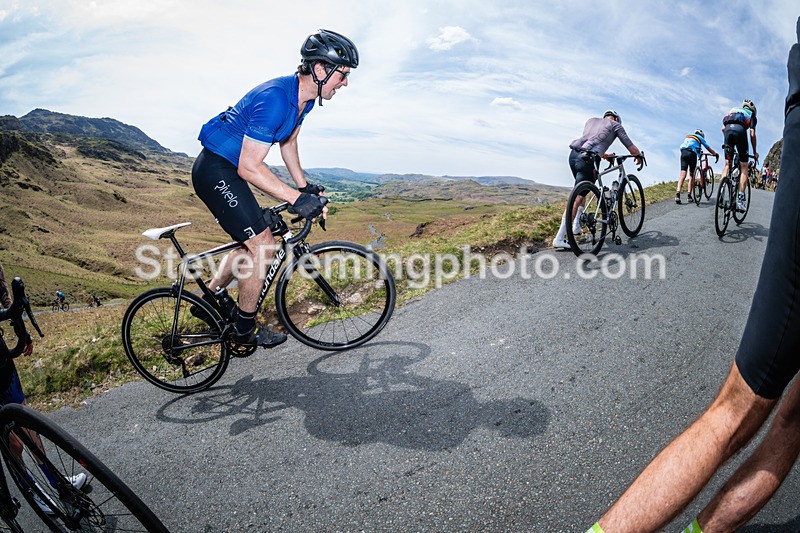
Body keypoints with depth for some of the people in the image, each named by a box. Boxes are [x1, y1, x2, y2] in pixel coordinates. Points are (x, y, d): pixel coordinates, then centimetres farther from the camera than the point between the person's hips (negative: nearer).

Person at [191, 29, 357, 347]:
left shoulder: (304, 97, 2)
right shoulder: (275, 99, -28)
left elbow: (288, 143, 15)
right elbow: (249, 167, -28)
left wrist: (305, 187, 7)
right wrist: (296, 198, -31)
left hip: (227, 170, 10)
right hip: (216, 169, -10)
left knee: (253, 243, 15)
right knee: (262, 245, -11)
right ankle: (246, 330, 6)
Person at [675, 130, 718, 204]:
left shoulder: (687, 136, 33)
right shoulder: (700, 138, 23)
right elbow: (709, 148, 28)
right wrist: (716, 154, 44)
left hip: (683, 152, 3)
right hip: (692, 153, -3)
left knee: (682, 175, -6)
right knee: (691, 175, 7)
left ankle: (677, 194, -25)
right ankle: (689, 196, 1)